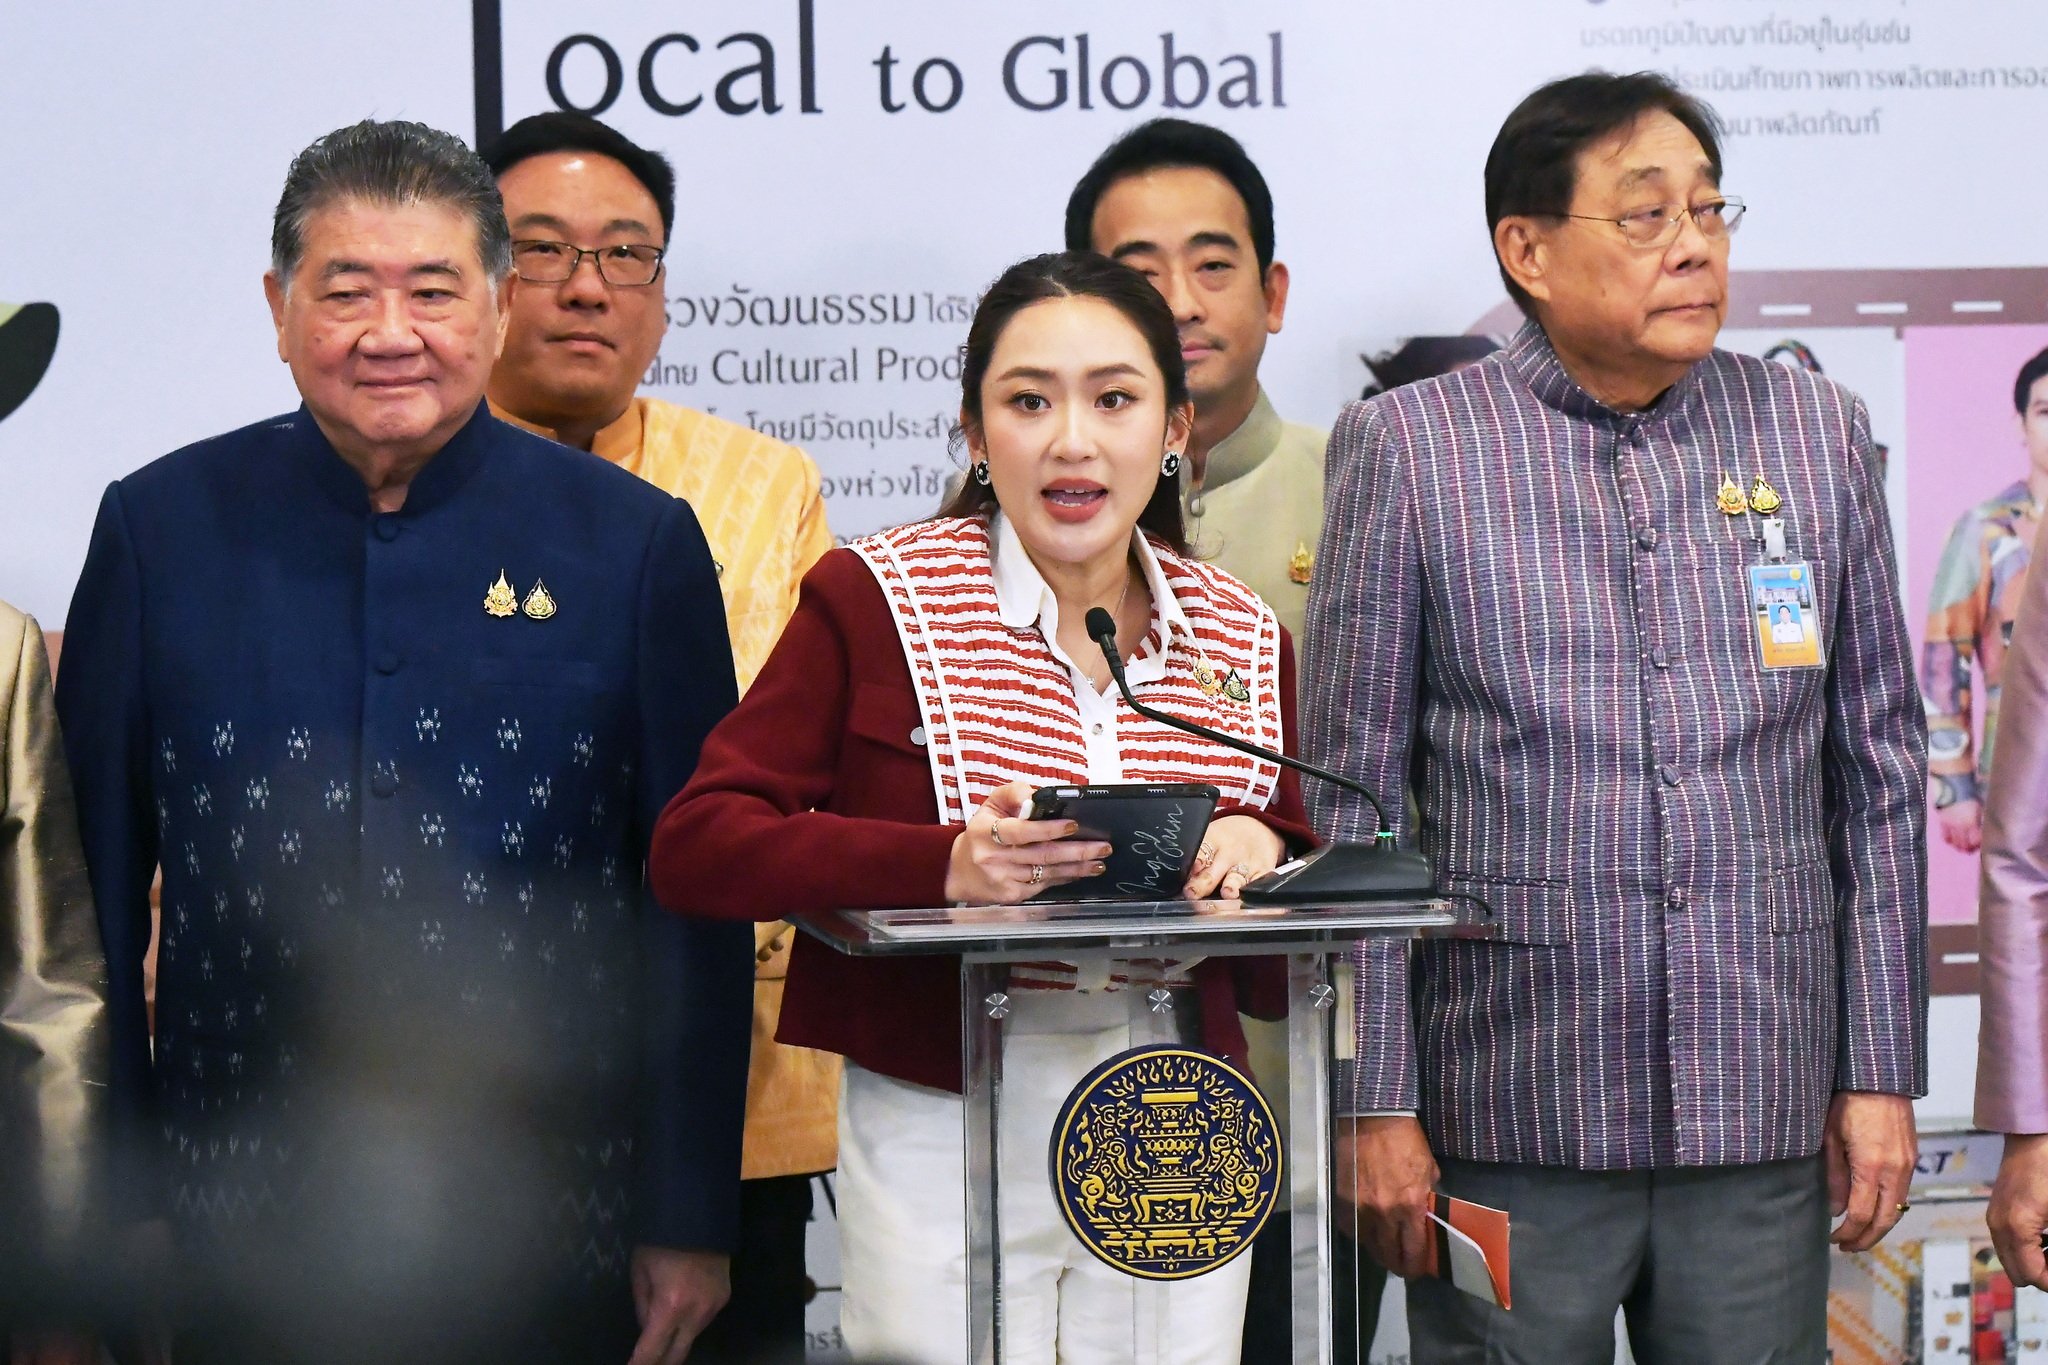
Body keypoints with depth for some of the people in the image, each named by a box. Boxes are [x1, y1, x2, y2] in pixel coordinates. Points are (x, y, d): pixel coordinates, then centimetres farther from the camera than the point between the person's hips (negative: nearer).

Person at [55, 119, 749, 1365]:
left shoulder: (636, 544, 0)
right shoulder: (161, 528, 2)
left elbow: (700, 917, 2)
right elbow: (95, 886, 5)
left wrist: (692, 1223, 0)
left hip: (545, 1238, 0)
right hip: (241, 1229, 1)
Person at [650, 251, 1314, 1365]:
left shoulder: (1242, 637, 9)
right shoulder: (874, 598, -2)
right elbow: (693, 848, -9)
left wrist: (1260, 851, -9)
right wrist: (944, 866, -22)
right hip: (943, 1136, -3)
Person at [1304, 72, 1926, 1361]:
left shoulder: (1818, 431, 8)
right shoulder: (1409, 447, -1)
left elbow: (1882, 773, 11)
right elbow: (1351, 798, 0)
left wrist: (1883, 1071, 7)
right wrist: (1376, 1104, -4)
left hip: (1763, 1106, 3)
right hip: (1513, 1108, -2)